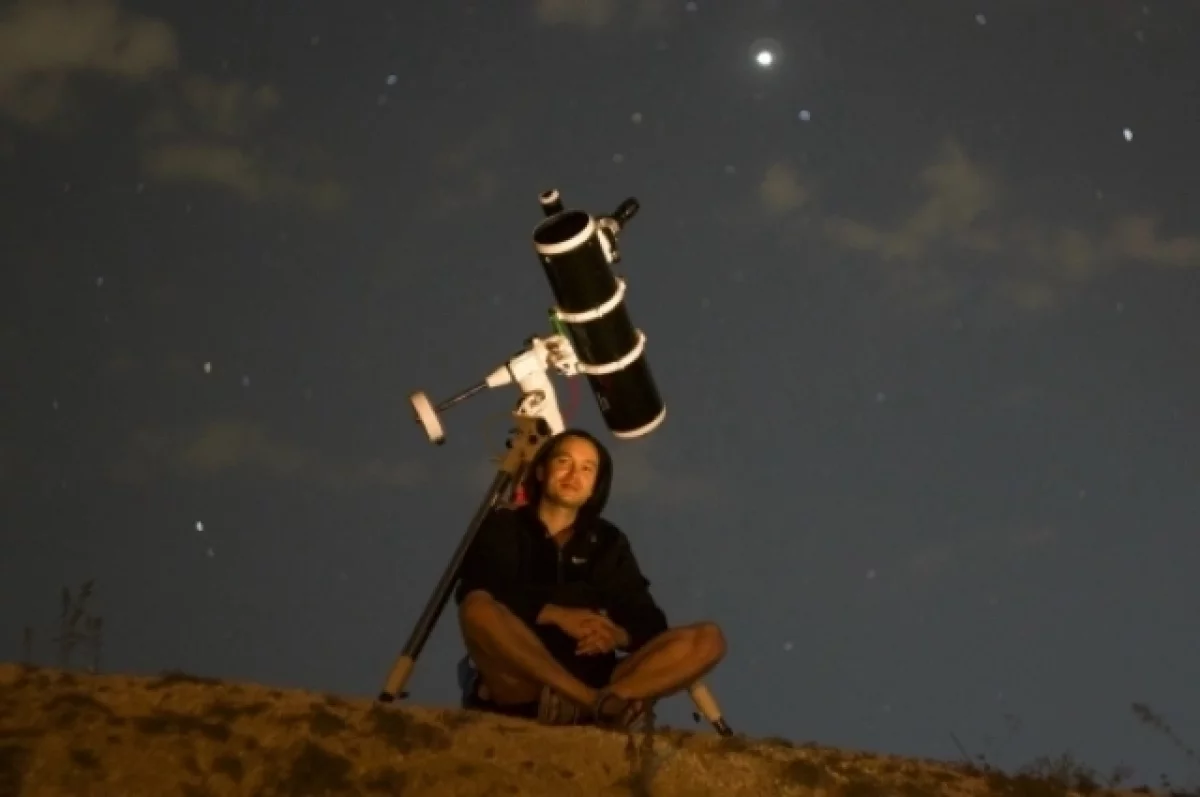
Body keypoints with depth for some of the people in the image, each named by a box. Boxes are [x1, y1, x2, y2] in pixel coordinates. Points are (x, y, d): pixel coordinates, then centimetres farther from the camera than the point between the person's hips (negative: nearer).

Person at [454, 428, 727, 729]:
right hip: (521, 688, -3)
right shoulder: (502, 528, 14)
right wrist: (556, 615, -18)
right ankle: (600, 705, -39)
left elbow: (650, 624, 11)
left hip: (593, 681, 3)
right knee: (479, 606, -32)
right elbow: (474, 596, -6)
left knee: (708, 638, -16)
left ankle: (597, 701, -40)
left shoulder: (609, 542, 21)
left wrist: (617, 635, -13)